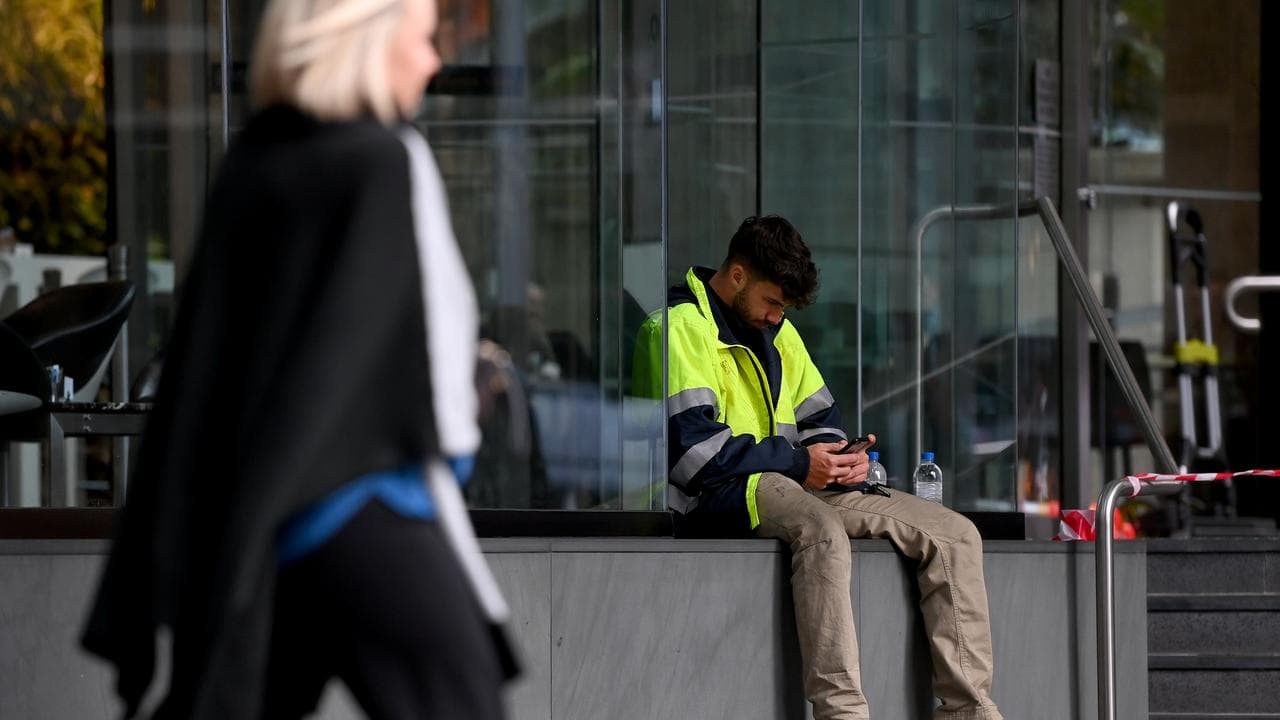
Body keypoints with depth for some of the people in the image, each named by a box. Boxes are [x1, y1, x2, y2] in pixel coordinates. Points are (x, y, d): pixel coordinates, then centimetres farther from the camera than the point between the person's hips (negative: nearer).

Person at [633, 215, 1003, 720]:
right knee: (823, 531, -41)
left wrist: (841, 458, -3)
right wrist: (798, 461, -16)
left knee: (955, 535, -6)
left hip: (799, 485, 9)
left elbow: (820, 418, 23)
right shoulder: (680, 327, -7)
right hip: (717, 493, -9)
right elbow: (691, 446, -18)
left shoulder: (777, 332, 21)